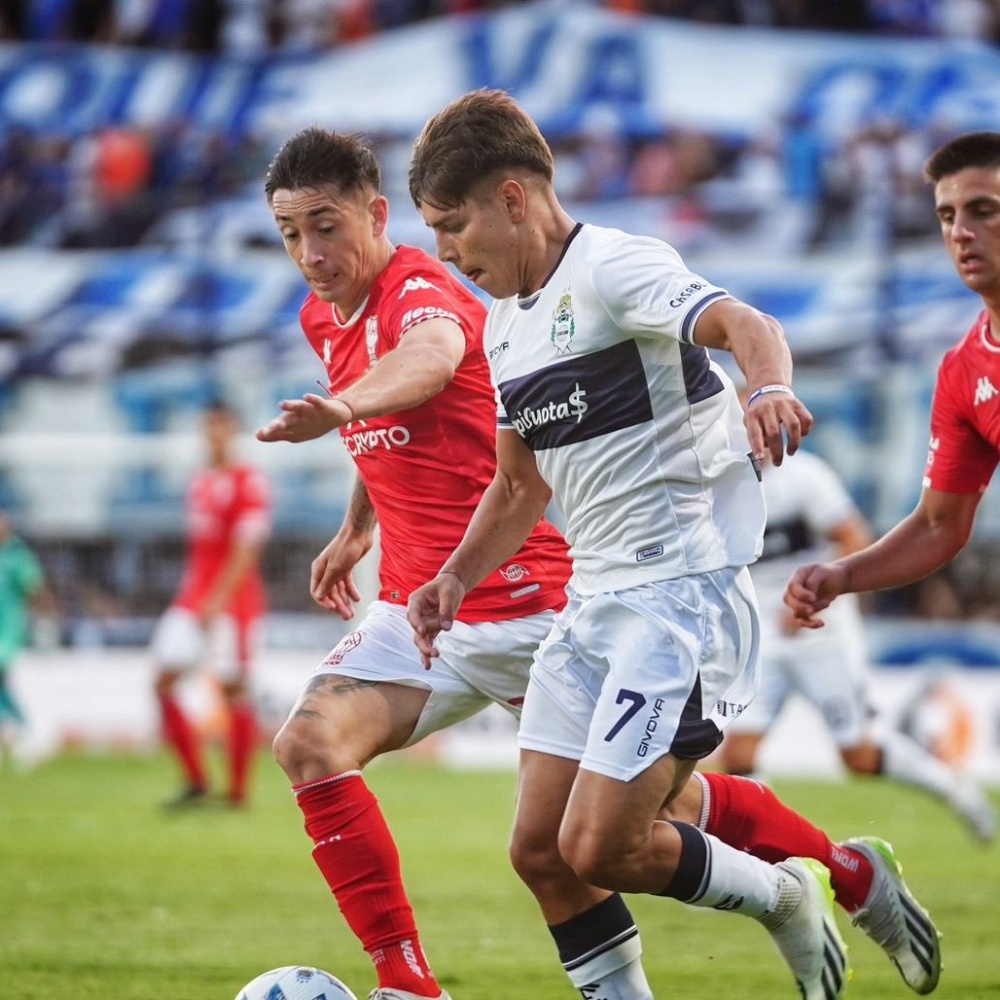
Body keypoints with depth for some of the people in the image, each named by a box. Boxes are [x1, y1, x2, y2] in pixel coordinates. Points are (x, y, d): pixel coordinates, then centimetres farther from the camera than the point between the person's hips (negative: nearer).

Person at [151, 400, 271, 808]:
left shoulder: (249, 481, -8)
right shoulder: (200, 481, 15)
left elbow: (246, 549, -14)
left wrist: (219, 599, -20)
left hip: (233, 603, -7)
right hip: (194, 598, 7)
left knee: (233, 689, -3)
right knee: (164, 682, -6)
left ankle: (238, 790, 6)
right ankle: (196, 782, -2)